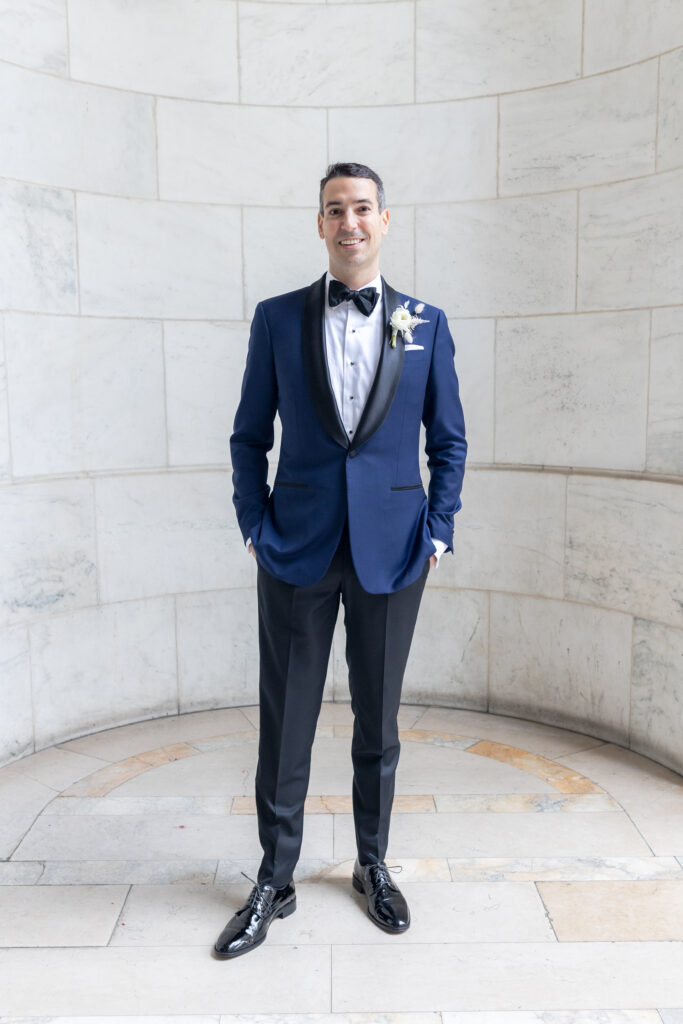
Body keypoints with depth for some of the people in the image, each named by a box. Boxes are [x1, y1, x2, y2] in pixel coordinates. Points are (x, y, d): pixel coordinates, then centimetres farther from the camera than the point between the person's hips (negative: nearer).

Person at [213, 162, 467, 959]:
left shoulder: (426, 325, 4)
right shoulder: (277, 319, 3)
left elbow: (448, 440, 8)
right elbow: (249, 437, 6)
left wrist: (438, 533, 1)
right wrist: (256, 528, -1)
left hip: (391, 553, 1)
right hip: (298, 553, 0)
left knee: (378, 721, 13)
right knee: (284, 723, 7)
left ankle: (373, 867, 33)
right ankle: (274, 882, 26)